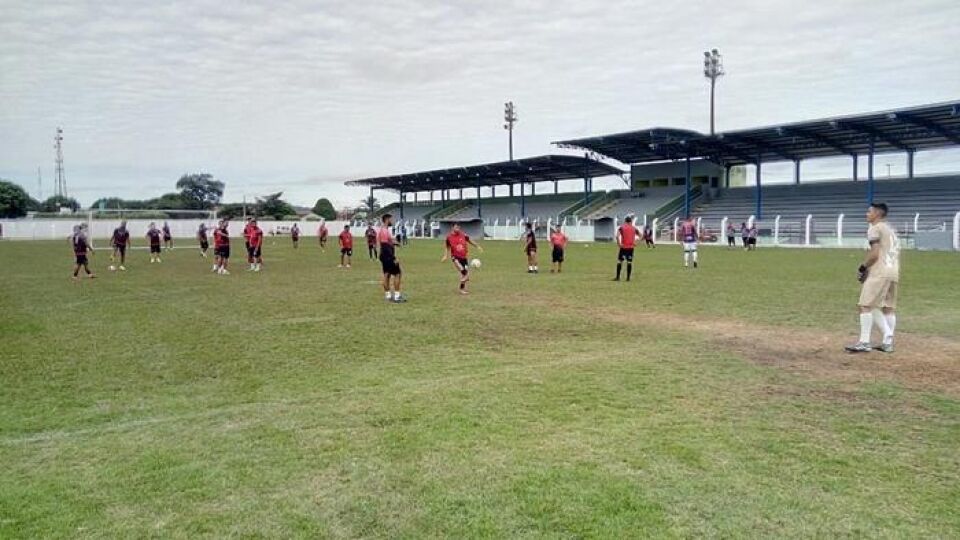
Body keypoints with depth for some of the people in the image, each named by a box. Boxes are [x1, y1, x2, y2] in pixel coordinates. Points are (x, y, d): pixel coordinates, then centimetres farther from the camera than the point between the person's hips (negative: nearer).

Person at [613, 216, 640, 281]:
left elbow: (617, 236, -16)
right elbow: (640, 235, 11)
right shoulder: (634, 228, 9)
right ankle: (628, 278, 5)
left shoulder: (621, 227, 0)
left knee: (620, 261, 4)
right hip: (631, 247, 2)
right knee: (629, 262, 6)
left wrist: (619, 243, -10)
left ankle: (618, 277, 2)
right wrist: (635, 242, 11)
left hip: (623, 247, -2)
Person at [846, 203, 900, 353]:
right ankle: (888, 342, 11)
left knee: (866, 305, -9)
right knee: (889, 307, 12)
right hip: (894, 272, 9)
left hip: (879, 272, -9)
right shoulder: (891, 230, 23)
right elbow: (894, 254, 20)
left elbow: (874, 254, -14)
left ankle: (864, 343, -13)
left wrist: (862, 268, -3)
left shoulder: (875, 228, -4)